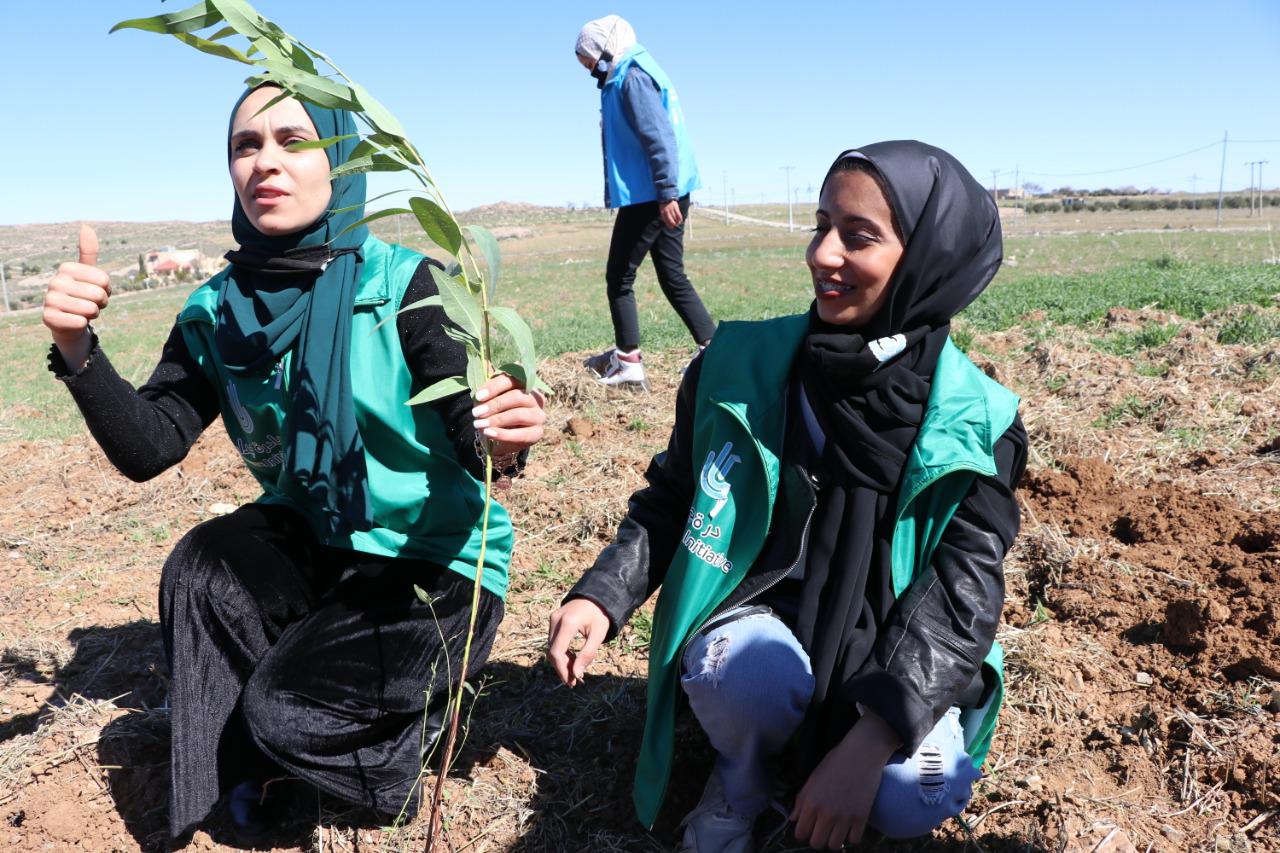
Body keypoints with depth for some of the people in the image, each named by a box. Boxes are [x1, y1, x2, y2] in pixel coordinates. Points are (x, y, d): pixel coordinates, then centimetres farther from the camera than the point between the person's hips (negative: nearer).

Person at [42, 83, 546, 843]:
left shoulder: (404, 283, -16)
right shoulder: (216, 313, -1)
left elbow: (474, 438, -20)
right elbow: (148, 448, -8)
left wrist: (503, 445, -44)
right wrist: (79, 350, -24)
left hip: (439, 560, -4)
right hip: (313, 539, 5)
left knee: (283, 708, -21)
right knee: (201, 566, -24)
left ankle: (386, 750, 15)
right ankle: (246, 768, 3)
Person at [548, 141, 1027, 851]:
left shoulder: (975, 424, -11)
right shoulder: (743, 365, -9)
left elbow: (964, 591, -17)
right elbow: (671, 499, 3)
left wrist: (869, 742, -30)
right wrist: (605, 593, -15)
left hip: (887, 653, 1)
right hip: (758, 612, 0)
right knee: (750, 671, -34)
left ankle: (817, 739, 11)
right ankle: (741, 778, 3)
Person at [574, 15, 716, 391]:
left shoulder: (632, 78, -10)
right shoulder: (634, 76, 19)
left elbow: (659, 137, -20)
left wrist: (666, 194, -24)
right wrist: (668, 194, 17)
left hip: (651, 195, -10)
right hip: (665, 194, 10)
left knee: (619, 278, -2)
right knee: (673, 278, 11)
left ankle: (628, 363, 2)